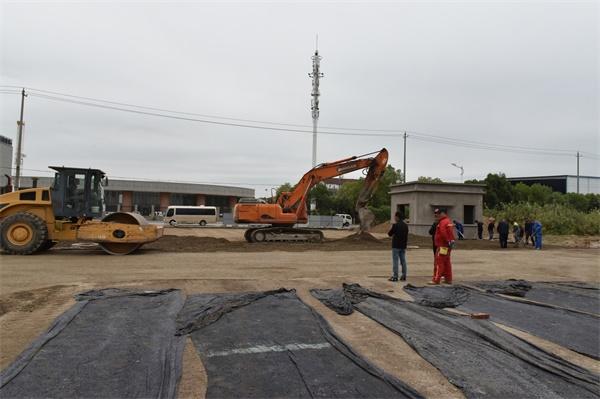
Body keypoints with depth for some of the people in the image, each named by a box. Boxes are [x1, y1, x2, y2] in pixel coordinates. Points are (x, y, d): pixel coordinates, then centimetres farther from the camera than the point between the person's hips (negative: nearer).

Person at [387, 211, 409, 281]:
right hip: (403, 246, 6)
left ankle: (395, 276, -1)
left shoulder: (395, 225, -15)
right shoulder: (405, 225, 7)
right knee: (403, 261, 10)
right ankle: (403, 276, 13)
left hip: (396, 246, -6)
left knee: (395, 261, -2)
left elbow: (389, 234, -8)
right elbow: (406, 236, 13)